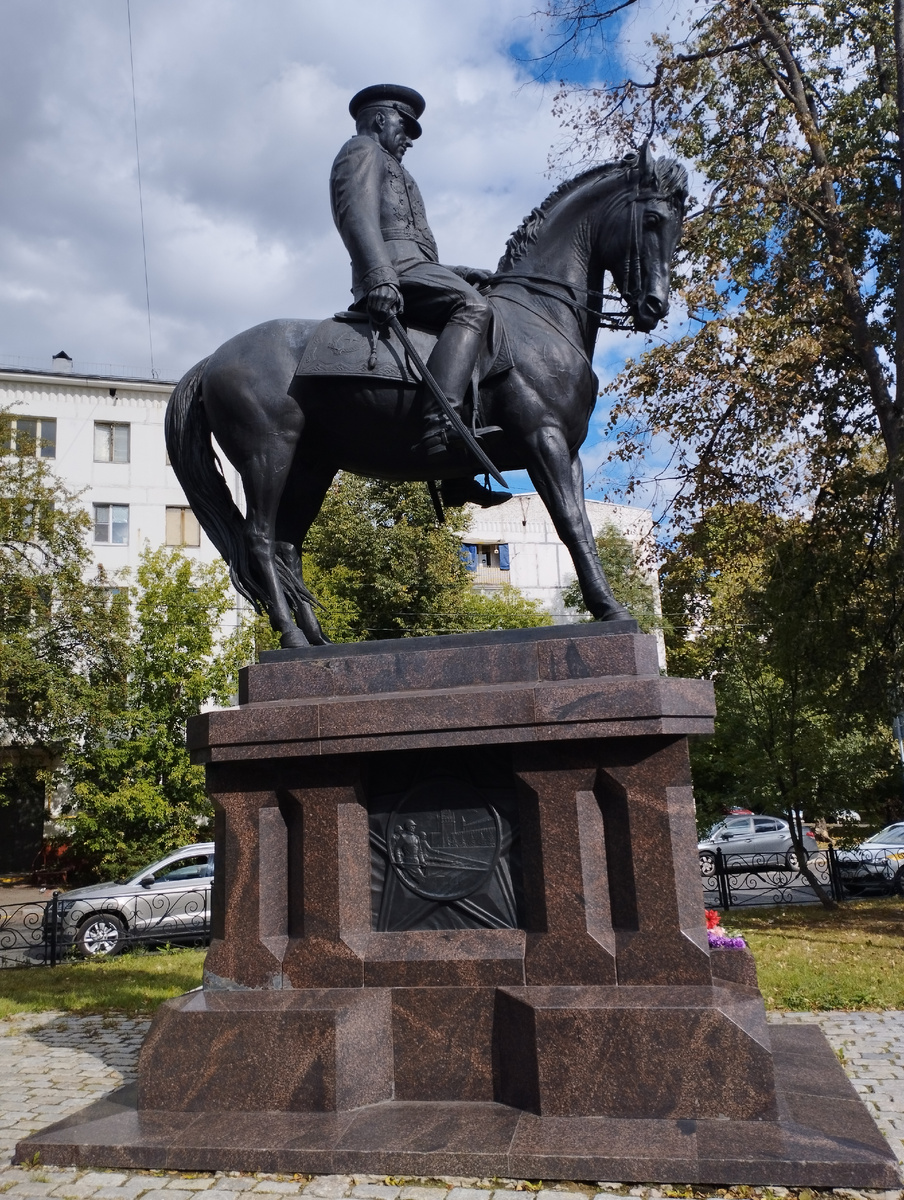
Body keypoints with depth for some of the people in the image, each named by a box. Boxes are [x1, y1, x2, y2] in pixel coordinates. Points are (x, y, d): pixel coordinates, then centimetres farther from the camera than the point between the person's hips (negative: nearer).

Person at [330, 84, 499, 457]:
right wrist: (379, 276, -28)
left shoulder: (388, 168, 40)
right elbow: (358, 217, -12)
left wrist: (459, 272, 22)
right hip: (395, 267, -10)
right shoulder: (363, 149, 9)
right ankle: (440, 424, -45)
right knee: (472, 307, -28)